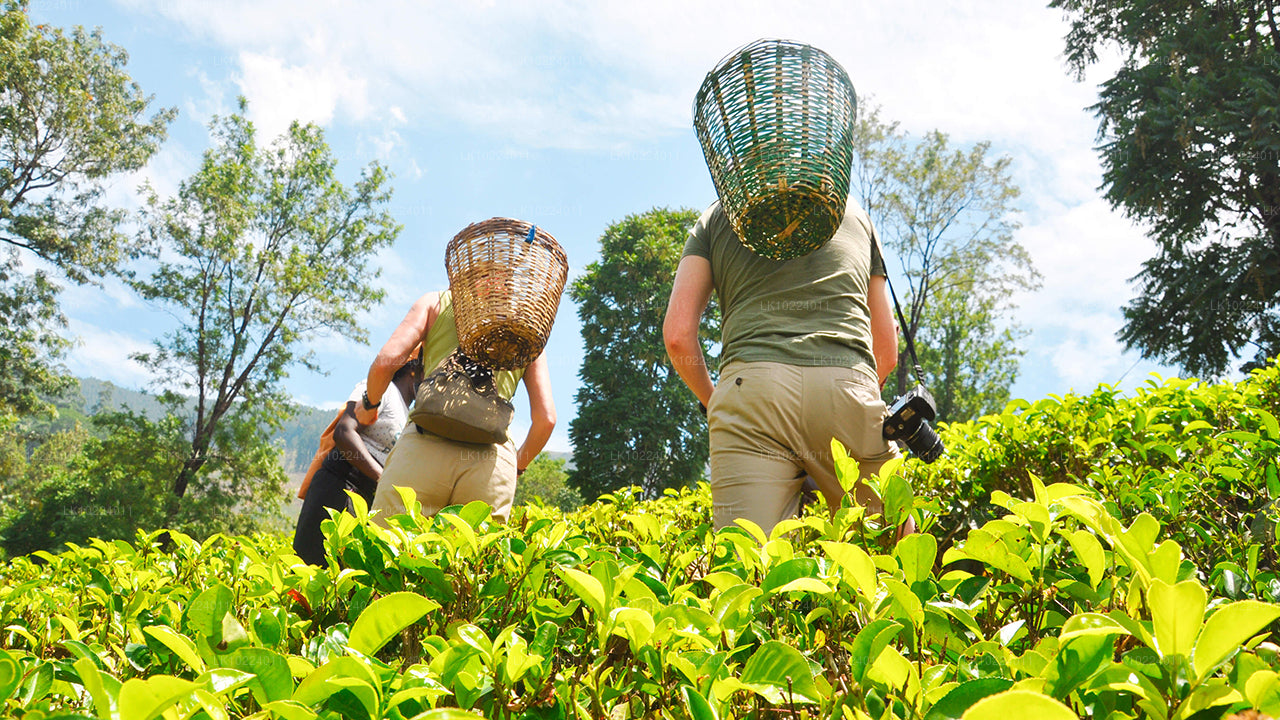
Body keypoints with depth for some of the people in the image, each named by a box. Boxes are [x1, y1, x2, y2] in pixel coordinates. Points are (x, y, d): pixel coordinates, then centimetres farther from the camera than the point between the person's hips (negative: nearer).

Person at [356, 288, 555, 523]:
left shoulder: (435, 302, 18)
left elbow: (386, 360, 4)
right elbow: (546, 418, 14)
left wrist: (370, 404, 25)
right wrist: (519, 466, 31)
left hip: (425, 444, -2)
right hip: (492, 462, 2)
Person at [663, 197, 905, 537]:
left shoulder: (716, 215, 23)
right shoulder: (854, 210, 30)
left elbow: (677, 335, 11)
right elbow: (887, 352, 28)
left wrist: (711, 401, 27)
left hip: (749, 387, -1)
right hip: (850, 387, 1)